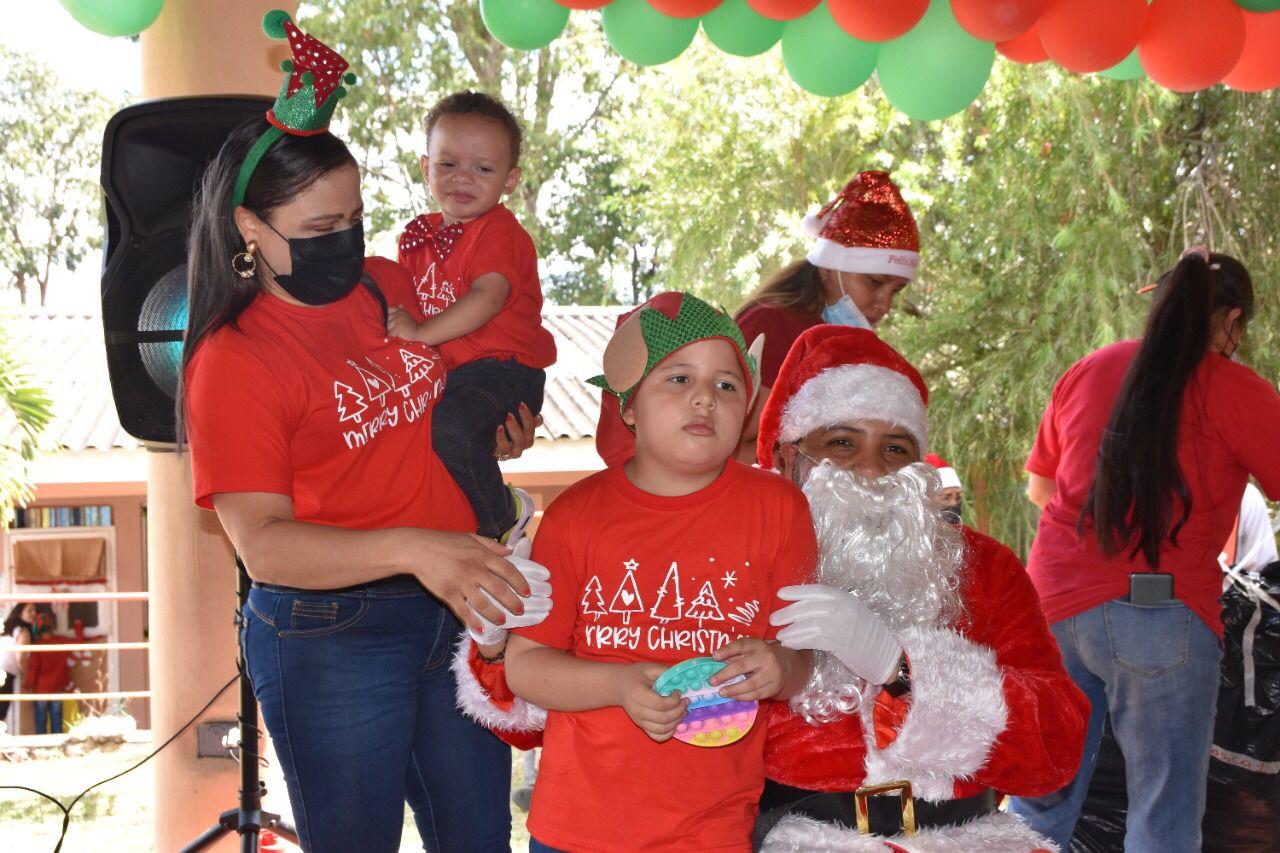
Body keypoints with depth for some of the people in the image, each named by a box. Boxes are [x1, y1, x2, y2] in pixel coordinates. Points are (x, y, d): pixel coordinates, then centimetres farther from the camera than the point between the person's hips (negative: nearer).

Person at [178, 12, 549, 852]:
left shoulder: (392, 286, 5)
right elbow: (261, 542, -20)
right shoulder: (233, 362, -13)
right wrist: (411, 550, -32)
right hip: (332, 639, -6)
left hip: (456, 611, 6)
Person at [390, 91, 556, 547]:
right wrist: (393, 321, 4)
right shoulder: (420, 234, 15)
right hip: (442, 372, 9)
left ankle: (503, 516, -7)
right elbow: (404, 301, 25)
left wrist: (422, 333, -30)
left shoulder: (500, 232, -8)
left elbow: (488, 297, -24)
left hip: (501, 370, -9)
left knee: (449, 428, -32)